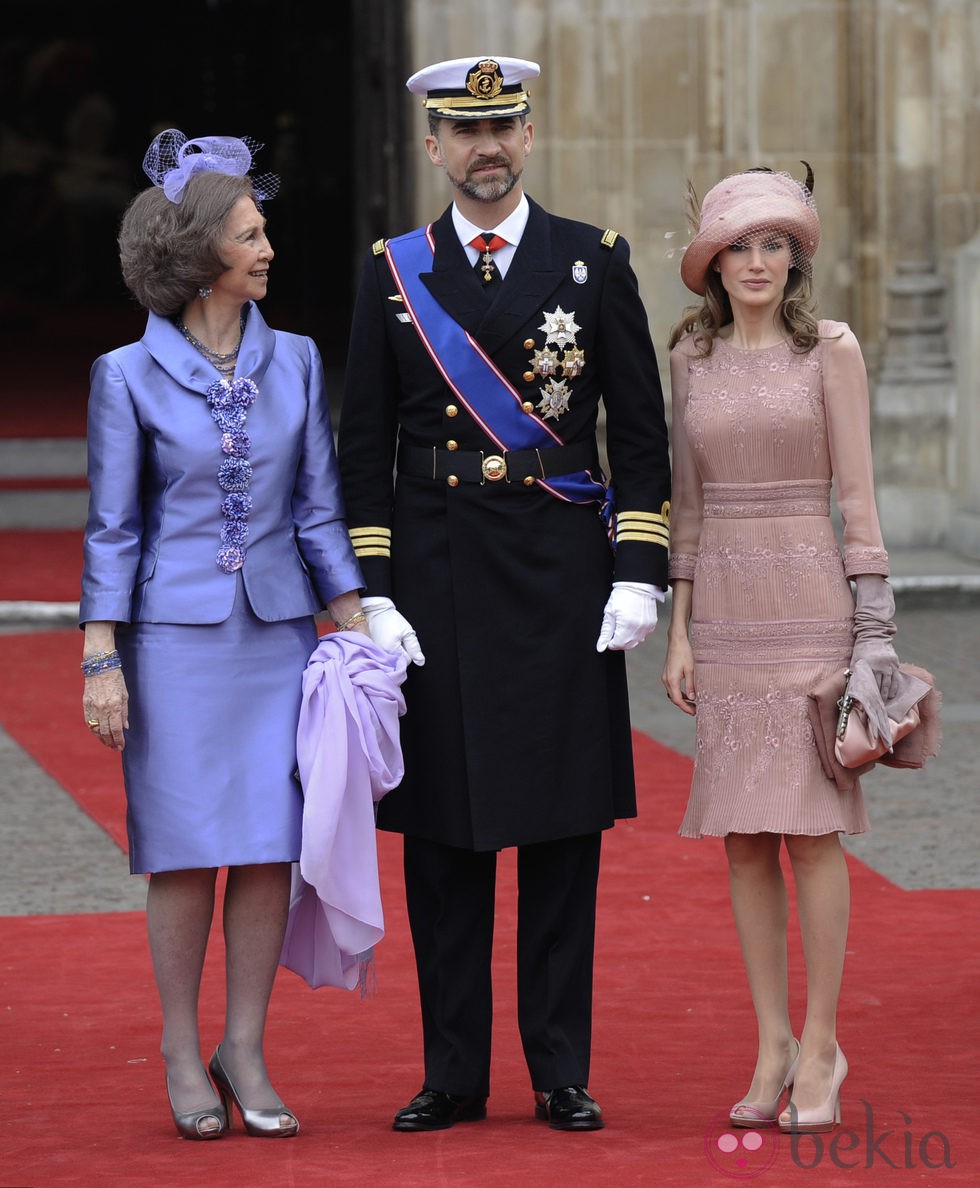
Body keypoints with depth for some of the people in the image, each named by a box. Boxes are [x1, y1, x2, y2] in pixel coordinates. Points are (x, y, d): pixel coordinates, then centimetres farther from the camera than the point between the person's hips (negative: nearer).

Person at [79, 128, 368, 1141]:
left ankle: (245, 1053, 10)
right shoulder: (129, 376, -3)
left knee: (269, 847, 1)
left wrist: (354, 626, 5)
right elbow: (112, 528, -1)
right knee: (187, 847, 0)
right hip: (176, 633, -3)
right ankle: (181, 1053, 11)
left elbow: (317, 506, 10)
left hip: (278, 631, 3)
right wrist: (101, 660, -5)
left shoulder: (294, 362, 6)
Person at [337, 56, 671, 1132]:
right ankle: (454, 1074, 10)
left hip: (563, 582, -1)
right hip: (436, 582, 1)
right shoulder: (393, 274, 5)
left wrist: (639, 578, -3)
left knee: (563, 826, 2)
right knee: (442, 830, 3)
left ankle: (561, 1072, 9)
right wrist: (375, 597, -2)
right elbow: (364, 449, 5)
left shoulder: (594, 262, 4)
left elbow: (642, 431, 5)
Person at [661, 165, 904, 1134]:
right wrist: (678, 630, 6)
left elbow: (856, 493, -3)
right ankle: (772, 1046, 9)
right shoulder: (692, 357, 9)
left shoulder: (830, 350, -2)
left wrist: (875, 622, -8)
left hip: (808, 601, -4)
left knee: (811, 826, -6)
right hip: (723, 608, 4)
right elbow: (686, 502, 11)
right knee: (743, 835, 3)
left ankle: (820, 1050, 0)